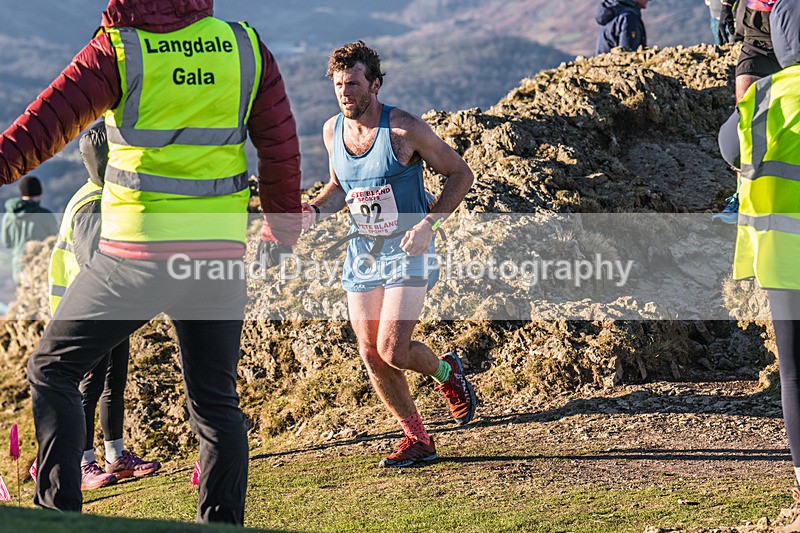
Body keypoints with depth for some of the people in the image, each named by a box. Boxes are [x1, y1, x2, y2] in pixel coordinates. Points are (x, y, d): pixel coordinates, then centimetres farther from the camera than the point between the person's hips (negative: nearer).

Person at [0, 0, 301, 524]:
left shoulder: (118, 50, -6)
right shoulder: (246, 46, 4)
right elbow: (281, 145, 10)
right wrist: (285, 223, 22)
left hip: (138, 251, -4)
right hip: (221, 252, 4)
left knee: (52, 369, 11)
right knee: (216, 401, 14)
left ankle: (57, 512, 3)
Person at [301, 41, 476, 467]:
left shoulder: (404, 129, -16)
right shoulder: (332, 132, 1)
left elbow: (460, 173, -8)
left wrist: (427, 223, -18)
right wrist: (313, 211, -3)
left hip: (406, 250, -6)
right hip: (361, 251, 6)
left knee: (392, 351, -15)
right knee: (371, 356, 2)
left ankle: (446, 372, 19)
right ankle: (417, 439, 19)